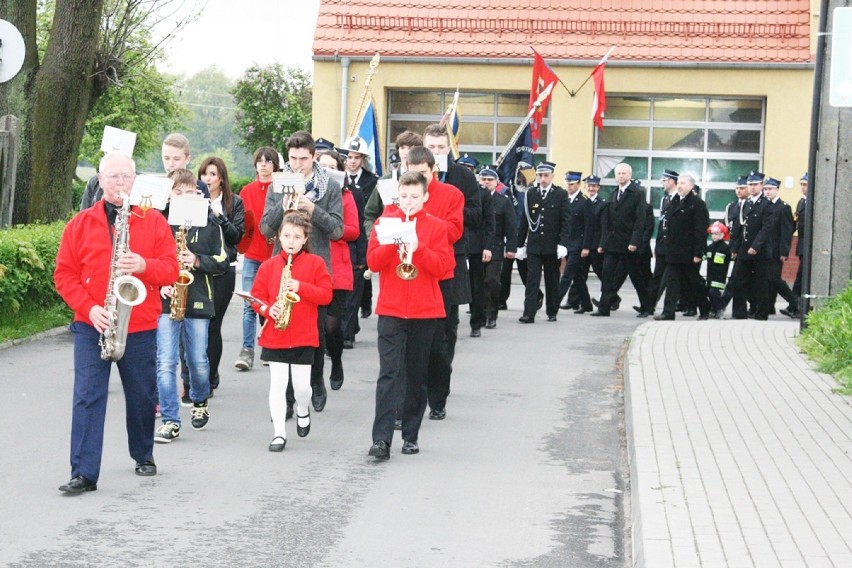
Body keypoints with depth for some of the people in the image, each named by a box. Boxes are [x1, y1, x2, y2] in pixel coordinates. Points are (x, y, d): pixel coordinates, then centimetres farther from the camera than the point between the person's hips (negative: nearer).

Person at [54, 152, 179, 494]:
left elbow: (171, 269, 0)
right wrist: (90, 308, -12)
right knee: (87, 397, -8)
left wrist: (144, 266, -20)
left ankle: (144, 456, 34)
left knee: (142, 396, 12)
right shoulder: (80, 224, 3)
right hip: (92, 326, -1)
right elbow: (64, 274, 1)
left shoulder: (154, 222, 4)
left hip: (140, 327, 1)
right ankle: (84, 474, -8)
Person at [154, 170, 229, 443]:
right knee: (165, 363, -7)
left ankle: (200, 402, 38)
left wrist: (197, 261, -12)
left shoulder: (208, 224, 4)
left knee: (198, 361, 8)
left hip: (197, 302, 1)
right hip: (164, 301, -1)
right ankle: (170, 421, -2)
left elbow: (222, 263, 5)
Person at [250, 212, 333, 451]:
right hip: (274, 336, 1)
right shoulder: (268, 266, 3)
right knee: (277, 384, 0)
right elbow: (257, 296, 4)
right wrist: (268, 309, -15)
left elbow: (326, 295, -6)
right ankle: (279, 433, 6)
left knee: (302, 386, 2)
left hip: (304, 337, -1)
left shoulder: (315, 263, 0)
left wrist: (300, 287, -19)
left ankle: (303, 411, 35)